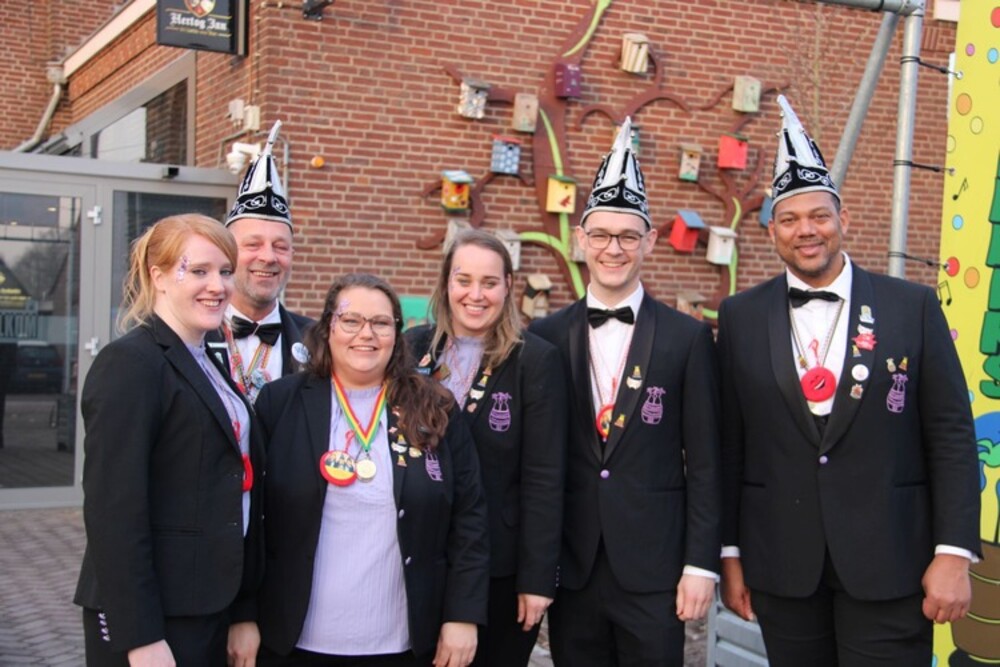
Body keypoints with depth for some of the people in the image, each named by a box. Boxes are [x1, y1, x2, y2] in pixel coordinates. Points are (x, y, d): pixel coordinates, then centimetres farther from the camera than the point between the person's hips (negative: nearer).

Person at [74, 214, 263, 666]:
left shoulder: (205, 365, 12)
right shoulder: (130, 363, -14)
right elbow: (114, 509, -20)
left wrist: (242, 614, 10)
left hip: (208, 608, 8)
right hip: (151, 616, -8)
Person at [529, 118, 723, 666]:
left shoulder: (688, 338, 0)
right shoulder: (545, 337, 4)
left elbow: (703, 463, -1)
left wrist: (700, 565, -4)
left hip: (654, 574, -2)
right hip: (571, 572, 2)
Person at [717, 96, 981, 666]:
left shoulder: (913, 307, 0)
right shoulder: (741, 317, 3)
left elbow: (952, 437, 0)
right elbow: (729, 444, 4)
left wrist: (954, 552, -6)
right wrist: (730, 553, 4)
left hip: (890, 567, -1)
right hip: (782, 569, 2)